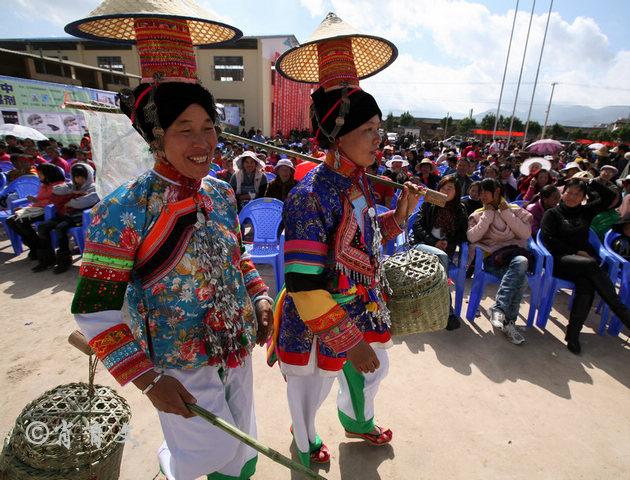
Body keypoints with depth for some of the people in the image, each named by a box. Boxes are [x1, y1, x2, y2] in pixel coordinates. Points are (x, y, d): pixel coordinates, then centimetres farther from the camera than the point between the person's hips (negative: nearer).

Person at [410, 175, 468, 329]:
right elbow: (417, 226, 1)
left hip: (445, 250, 2)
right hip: (421, 244, -2)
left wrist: (449, 244, -6)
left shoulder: (460, 210, 17)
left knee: (443, 257, -34)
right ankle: (448, 311, -33)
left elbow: (462, 234, 14)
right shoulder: (428, 204, 11)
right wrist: (434, 242, -10)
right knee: (441, 257, -34)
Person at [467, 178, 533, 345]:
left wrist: (506, 212, 0)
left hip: (514, 253, 2)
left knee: (521, 263, -37)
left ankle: (498, 309, -33)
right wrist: (488, 214, -2)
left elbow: (526, 234, 2)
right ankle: (508, 321, -24)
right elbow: (472, 237, -3)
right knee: (520, 278, -33)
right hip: (493, 257, -2)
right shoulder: (479, 214, 15)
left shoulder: (515, 210, 18)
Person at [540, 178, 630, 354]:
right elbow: (547, 238, -2)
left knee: (587, 284, -30)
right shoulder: (552, 213, 11)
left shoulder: (585, 212, 23)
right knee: (591, 265, -34)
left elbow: (609, 197, 21)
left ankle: (573, 334, -31)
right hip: (560, 260, -3)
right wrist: (574, 252, -7)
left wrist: (590, 183, 15)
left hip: (585, 259, 3)